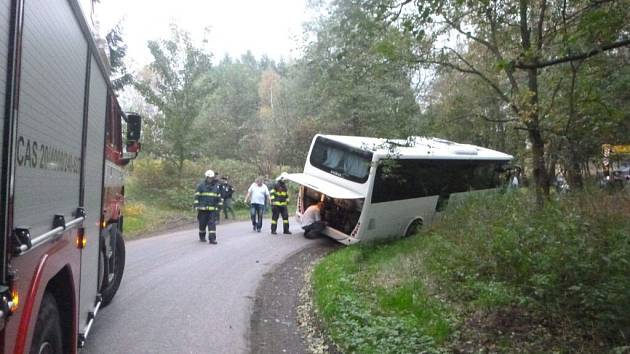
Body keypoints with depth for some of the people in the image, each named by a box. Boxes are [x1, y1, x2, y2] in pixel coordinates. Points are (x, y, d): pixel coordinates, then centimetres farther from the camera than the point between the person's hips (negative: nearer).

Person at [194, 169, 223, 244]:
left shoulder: (217, 186, 8)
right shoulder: (201, 185, 1)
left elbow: (219, 197, 14)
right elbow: (197, 196, 0)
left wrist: (219, 206, 12)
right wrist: (197, 206, -6)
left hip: (213, 209, 1)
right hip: (203, 209, -1)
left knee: (212, 224, -6)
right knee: (202, 224, 9)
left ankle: (212, 239, -7)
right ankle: (202, 237, 28)